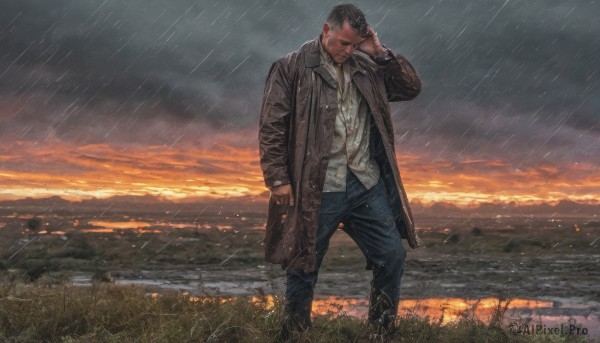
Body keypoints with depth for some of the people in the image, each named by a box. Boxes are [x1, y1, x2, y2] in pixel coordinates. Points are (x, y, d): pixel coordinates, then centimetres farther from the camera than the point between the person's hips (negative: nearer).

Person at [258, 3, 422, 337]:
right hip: (317, 189, -4)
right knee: (304, 267, 5)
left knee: (392, 256, 4)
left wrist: (381, 53, 0)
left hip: (368, 184, 5)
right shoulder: (292, 68, -4)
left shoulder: (366, 67, 11)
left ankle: (383, 329, 20)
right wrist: (278, 178, -11)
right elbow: (271, 128, -6)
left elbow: (412, 88, 10)